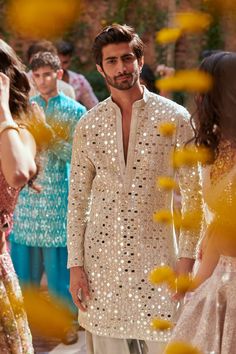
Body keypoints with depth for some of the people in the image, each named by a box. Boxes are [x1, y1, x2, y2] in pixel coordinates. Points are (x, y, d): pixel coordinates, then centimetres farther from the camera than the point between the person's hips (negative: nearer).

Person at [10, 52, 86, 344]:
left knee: (58, 261, 2)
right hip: (27, 194, 3)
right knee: (23, 259, 7)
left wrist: (50, 137, -16)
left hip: (58, 196, -3)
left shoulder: (74, 111, 1)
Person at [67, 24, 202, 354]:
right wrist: (75, 265, 2)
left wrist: (187, 257, -6)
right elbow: (77, 199, 8)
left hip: (156, 255, -2)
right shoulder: (88, 125, 6)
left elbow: (192, 193, 0)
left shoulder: (174, 117, -1)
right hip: (100, 257, 2)